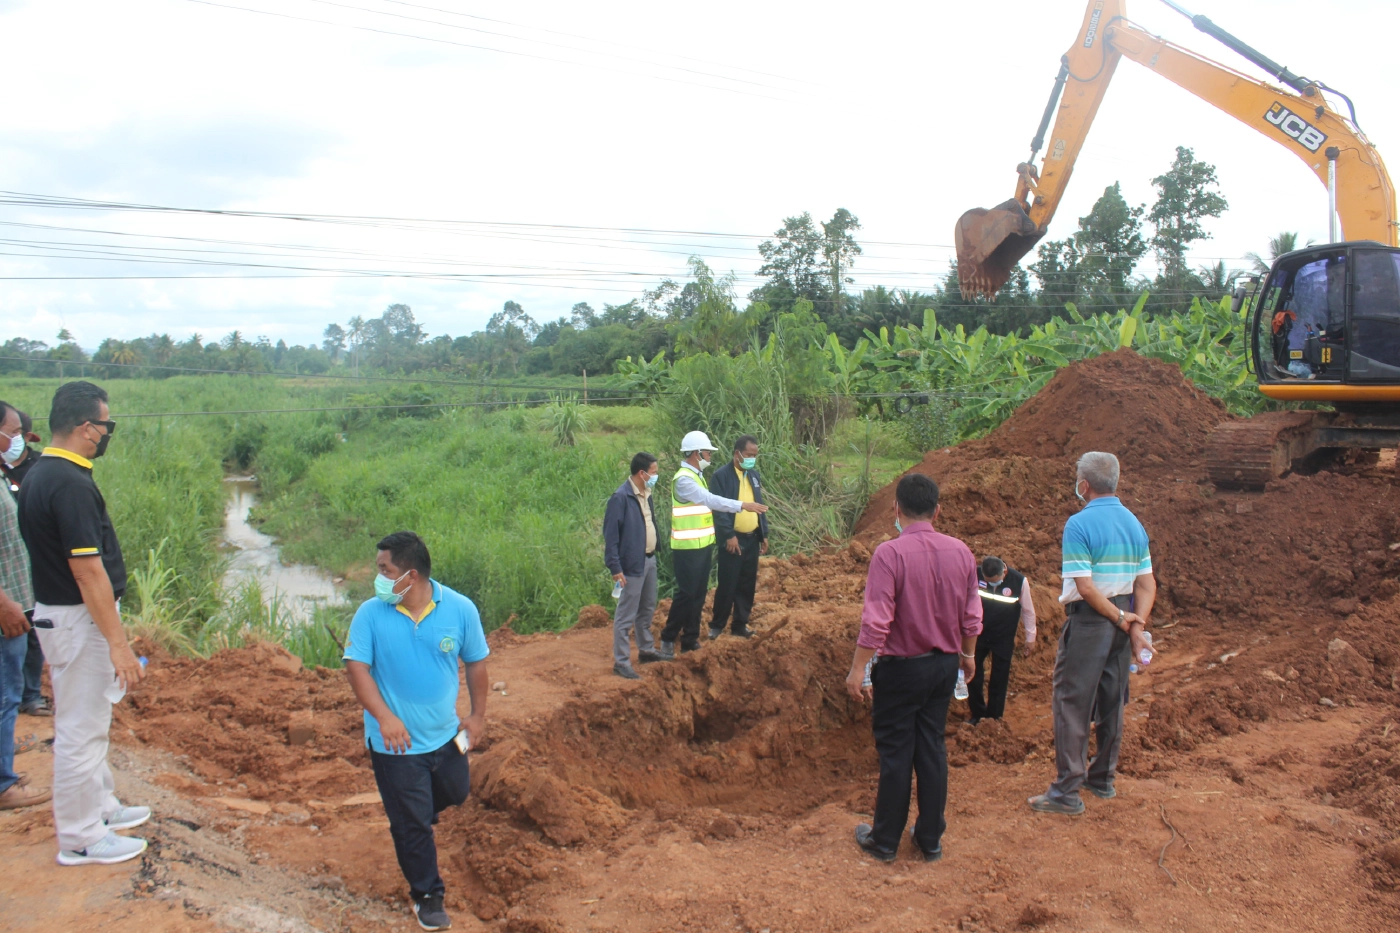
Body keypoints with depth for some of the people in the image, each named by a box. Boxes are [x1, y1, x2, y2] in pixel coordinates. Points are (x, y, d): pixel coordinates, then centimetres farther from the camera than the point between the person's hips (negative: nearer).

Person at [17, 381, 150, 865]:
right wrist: (118, 642, -24)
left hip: (58, 611, 10)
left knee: (89, 721, 22)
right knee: (81, 729, 2)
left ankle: (100, 807, 37)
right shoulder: (70, 483, -24)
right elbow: (87, 570, -26)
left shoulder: (39, 475, 8)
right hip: (78, 620, -10)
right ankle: (81, 838, 15)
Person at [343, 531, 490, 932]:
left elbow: (476, 663, -1)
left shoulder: (460, 609, -12)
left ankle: (413, 818, 56)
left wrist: (478, 715, 1)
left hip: (445, 735, 3)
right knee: (412, 825, 8)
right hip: (395, 743, -2)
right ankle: (427, 896, 29)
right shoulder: (370, 614, -15)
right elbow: (356, 668, -16)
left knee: (454, 794, 24)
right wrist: (384, 717, -29)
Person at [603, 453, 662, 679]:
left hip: (649, 560, 9)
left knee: (647, 610, 21)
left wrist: (655, 550, 11)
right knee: (626, 615, -1)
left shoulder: (646, 493, 7)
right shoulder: (621, 497, -19)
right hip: (632, 564, -9)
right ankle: (621, 662, 7)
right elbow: (610, 533, -19)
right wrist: (615, 567, -20)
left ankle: (646, 650, 36)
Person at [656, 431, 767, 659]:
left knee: (699, 594, 12)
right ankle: (668, 640, 7)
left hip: (702, 546, 9)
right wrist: (742, 505, -31)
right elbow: (710, 500, -28)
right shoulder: (683, 479, -18)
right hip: (688, 548, -9)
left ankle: (690, 639, 21)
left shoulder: (697, 476, 13)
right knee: (687, 594, -4)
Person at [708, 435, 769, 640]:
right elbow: (718, 508, -14)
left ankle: (740, 624, 21)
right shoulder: (721, 475, -10)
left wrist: (764, 534, 11)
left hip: (752, 539, 6)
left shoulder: (754, 474, 11)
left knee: (747, 585, 10)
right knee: (727, 584, -1)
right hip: (732, 539, -6)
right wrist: (729, 535, -18)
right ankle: (717, 625, 12)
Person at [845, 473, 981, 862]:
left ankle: (885, 840, 19)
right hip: (945, 665, 5)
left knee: (895, 753, 6)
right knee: (932, 748, 15)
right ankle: (931, 838, 25)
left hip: (902, 668, -5)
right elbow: (972, 616, 5)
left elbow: (876, 621, -22)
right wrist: (967, 654, 20)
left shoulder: (890, 553, -19)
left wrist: (857, 669, -15)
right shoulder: (960, 552, -2)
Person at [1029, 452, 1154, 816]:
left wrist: (1120, 618, -11)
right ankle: (1103, 778, 28)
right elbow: (1147, 584, 4)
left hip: (1089, 620, -7)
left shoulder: (1079, 524, -14)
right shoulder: (1134, 523, 8)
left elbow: (1085, 587, -20)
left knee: (1071, 702, -2)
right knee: (1111, 701, 16)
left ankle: (1068, 791, -1)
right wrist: (1137, 626, -2)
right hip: (1121, 622, 7)